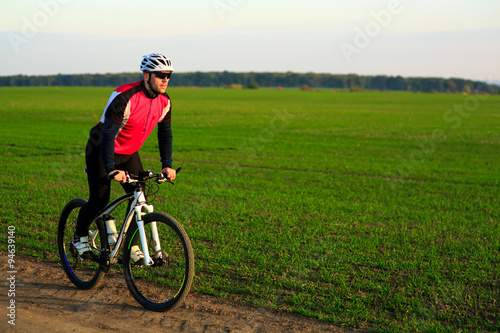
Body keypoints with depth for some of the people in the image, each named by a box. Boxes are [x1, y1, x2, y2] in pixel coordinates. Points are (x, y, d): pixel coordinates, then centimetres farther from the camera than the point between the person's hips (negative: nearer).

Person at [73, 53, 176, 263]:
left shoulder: (164, 101, -9)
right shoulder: (125, 98, -31)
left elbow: (165, 132, 5)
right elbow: (108, 135, -34)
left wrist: (167, 165, -3)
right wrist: (111, 169, -42)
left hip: (129, 154, 6)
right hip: (101, 151, -6)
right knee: (99, 200, -7)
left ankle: (131, 246, 10)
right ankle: (80, 238, 20)